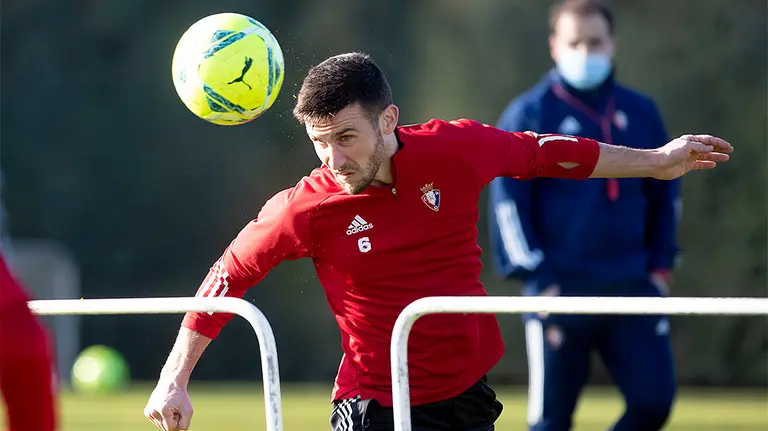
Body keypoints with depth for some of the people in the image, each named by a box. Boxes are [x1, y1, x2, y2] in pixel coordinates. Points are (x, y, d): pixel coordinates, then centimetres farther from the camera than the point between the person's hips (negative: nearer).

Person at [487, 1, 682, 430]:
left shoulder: (641, 113, 11)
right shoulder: (530, 115, -2)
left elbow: (666, 191, 21)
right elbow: (506, 201, -4)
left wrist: (661, 265, 12)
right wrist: (537, 277, -11)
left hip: (633, 287, 4)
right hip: (560, 291, -4)